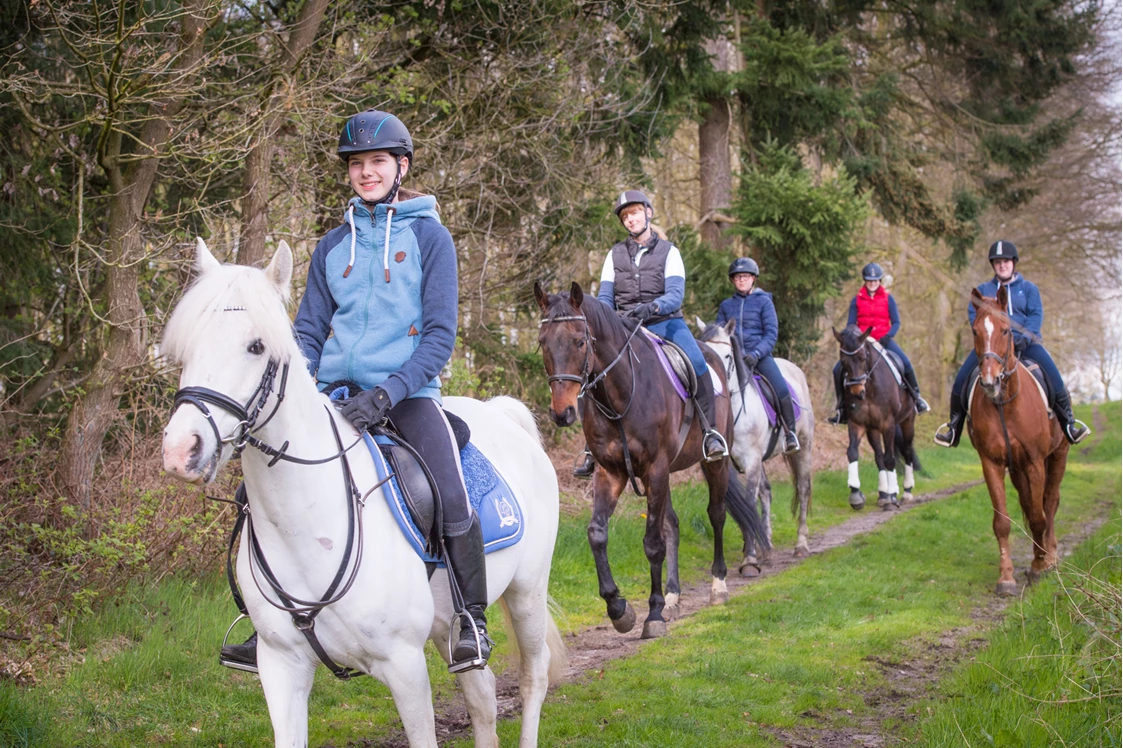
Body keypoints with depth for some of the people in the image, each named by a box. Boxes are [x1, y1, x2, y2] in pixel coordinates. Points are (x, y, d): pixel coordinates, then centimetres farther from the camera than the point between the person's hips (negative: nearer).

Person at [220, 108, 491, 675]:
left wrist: (387, 393, -17)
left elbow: (440, 336, -4)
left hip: (408, 389, -4)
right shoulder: (334, 245, 12)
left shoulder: (428, 236, 1)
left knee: (452, 498, -25)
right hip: (335, 393, 4)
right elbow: (309, 329, 14)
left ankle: (471, 617, -4)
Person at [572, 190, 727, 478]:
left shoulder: (668, 251, 2)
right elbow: (605, 297, 7)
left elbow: (675, 295, -10)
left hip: (665, 322, -2)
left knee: (696, 363, -29)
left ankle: (710, 431, -20)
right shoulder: (615, 254, 11)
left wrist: (650, 307, -30)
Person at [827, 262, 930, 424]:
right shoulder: (857, 300, 5)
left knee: (906, 364, -22)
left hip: (884, 340, -1)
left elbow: (896, 323, 1)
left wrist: (887, 336, -18)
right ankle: (841, 408, -1)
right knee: (839, 369, -15)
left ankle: (916, 397, 3)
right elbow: (850, 324, 3)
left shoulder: (888, 298, 4)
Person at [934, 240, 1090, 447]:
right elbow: (973, 313, 3)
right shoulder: (983, 290, 16)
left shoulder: (1028, 288, 12)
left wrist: (1024, 337, -19)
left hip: (1024, 342, -1)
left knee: (1052, 374, -21)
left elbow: (1036, 315, -1)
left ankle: (1068, 421, -6)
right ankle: (954, 425, -1)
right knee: (962, 377, -16)